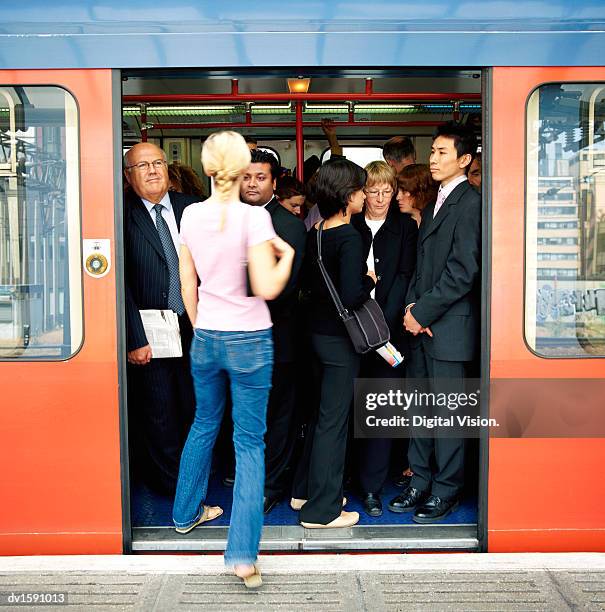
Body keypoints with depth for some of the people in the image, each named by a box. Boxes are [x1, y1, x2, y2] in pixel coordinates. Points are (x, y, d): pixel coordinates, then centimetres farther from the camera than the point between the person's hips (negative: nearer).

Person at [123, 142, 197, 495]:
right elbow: (122, 284, -10)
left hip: (193, 330, 4)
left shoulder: (191, 208, 5)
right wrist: (136, 339, -14)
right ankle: (170, 485, 27)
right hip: (149, 335, -3)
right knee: (158, 417, 9)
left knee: (195, 410, 14)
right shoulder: (123, 215, -7)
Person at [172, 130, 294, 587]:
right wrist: (287, 255, -2)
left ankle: (187, 512, 41)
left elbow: (188, 283, 8)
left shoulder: (191, 215, 1)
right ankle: (243, 553, 0)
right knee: (249, 440, 2)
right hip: (249, 340, -5)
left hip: (206, 338, 5)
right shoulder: (254, 217, -15)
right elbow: (268, 288, -19)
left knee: (205, 424, 24)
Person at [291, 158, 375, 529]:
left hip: (319, 330, 9)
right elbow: (352, 297, -26)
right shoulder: (350, 238, -19)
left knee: (324, 413, 21)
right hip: (340, 338, -8)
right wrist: (370, 280, -8)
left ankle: (306, 490, 32)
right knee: (334, 420, 2)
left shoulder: (315, 234, 6)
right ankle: (322, 509, 13)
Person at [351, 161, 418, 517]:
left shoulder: (405, 227, 8)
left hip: (388, 328, 0)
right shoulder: (349, 226, 9)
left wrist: (384, 321, -11)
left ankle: (372, 487, 8)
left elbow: (405, 275, 0)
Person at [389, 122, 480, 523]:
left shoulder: (470, 203, -10)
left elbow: (463, 271, -16)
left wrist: (423, 312, -13)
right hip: (422, 324, 8)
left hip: (450, 325, -8)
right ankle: (421, 483, 25)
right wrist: (412, 305, 1)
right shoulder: (435, 205, 18)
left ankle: (446, 491, 15)